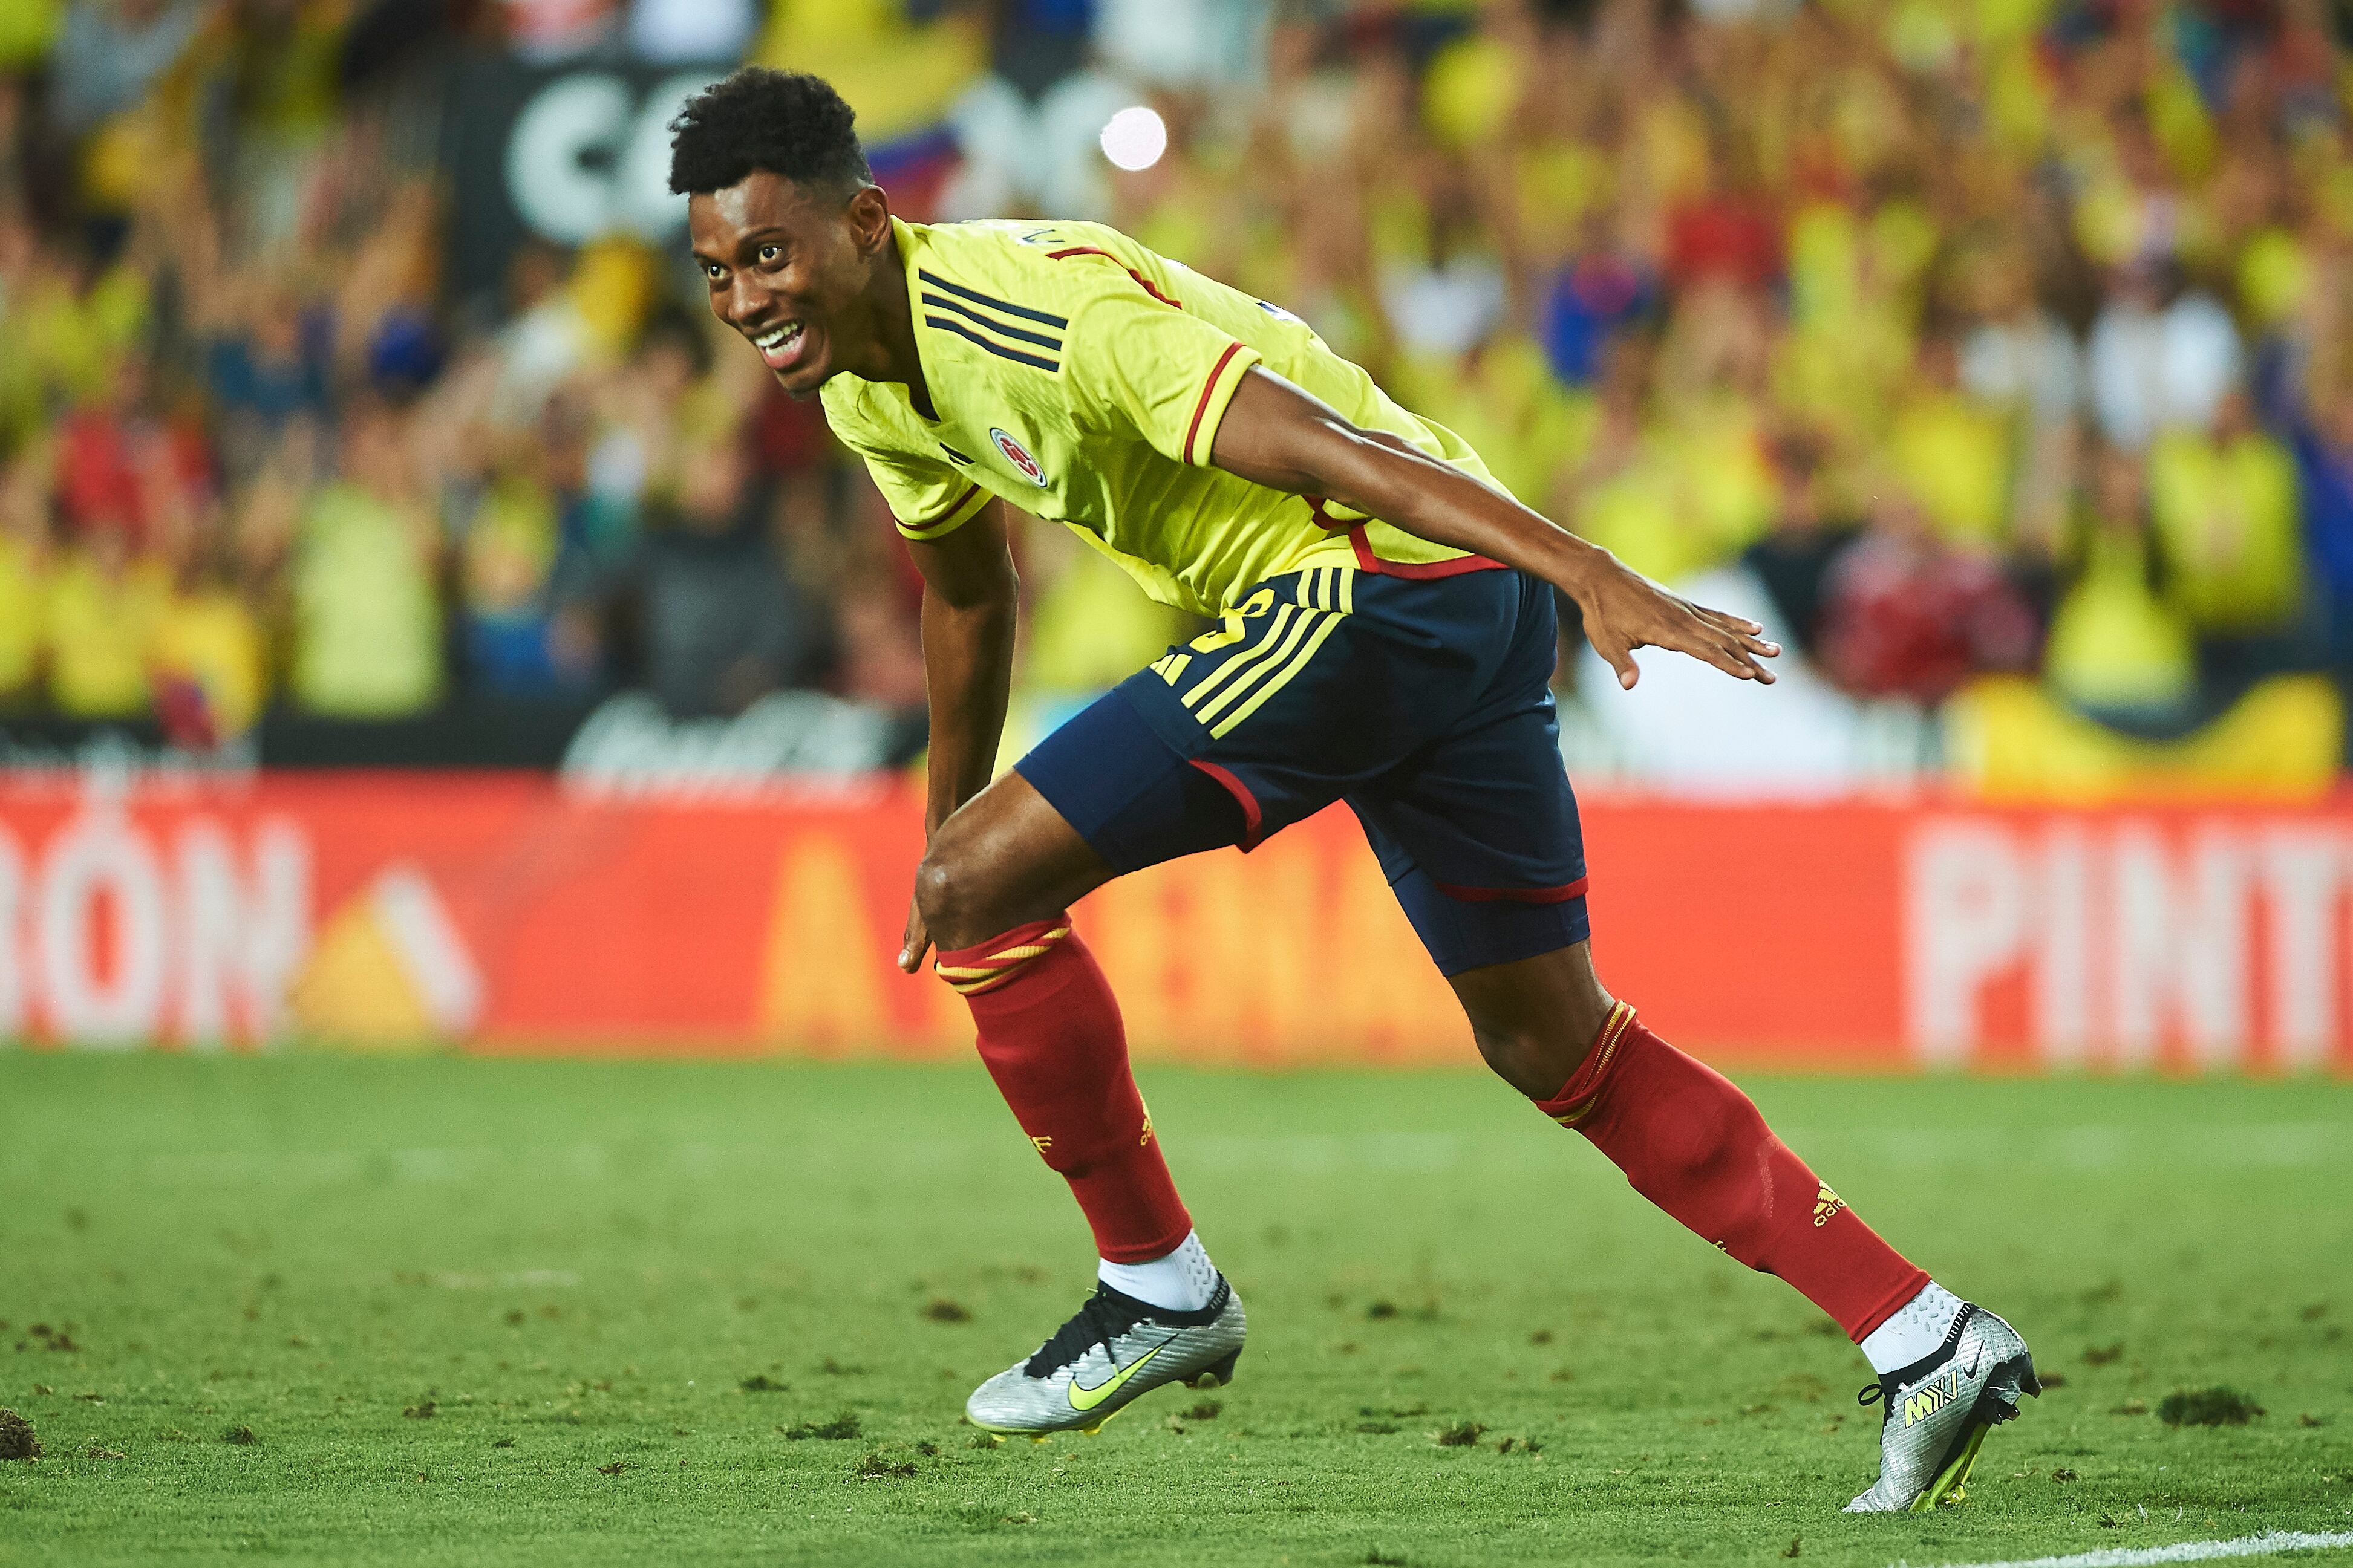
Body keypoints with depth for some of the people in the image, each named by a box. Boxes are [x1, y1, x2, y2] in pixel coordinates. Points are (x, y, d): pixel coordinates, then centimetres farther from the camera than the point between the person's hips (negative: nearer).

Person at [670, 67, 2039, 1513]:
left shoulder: (1039, 311, -21)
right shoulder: (867, 387, 8)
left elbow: (1330, 447, -27)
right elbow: (966, 594, 27)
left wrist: (1599, 581, -33)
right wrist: (946, 827, 37)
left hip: (1385, 580, -10)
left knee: (985, 888, -10)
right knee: (1553, 1042, 15)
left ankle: (1160, 1288, 4)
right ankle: (1929, 1343, 17)